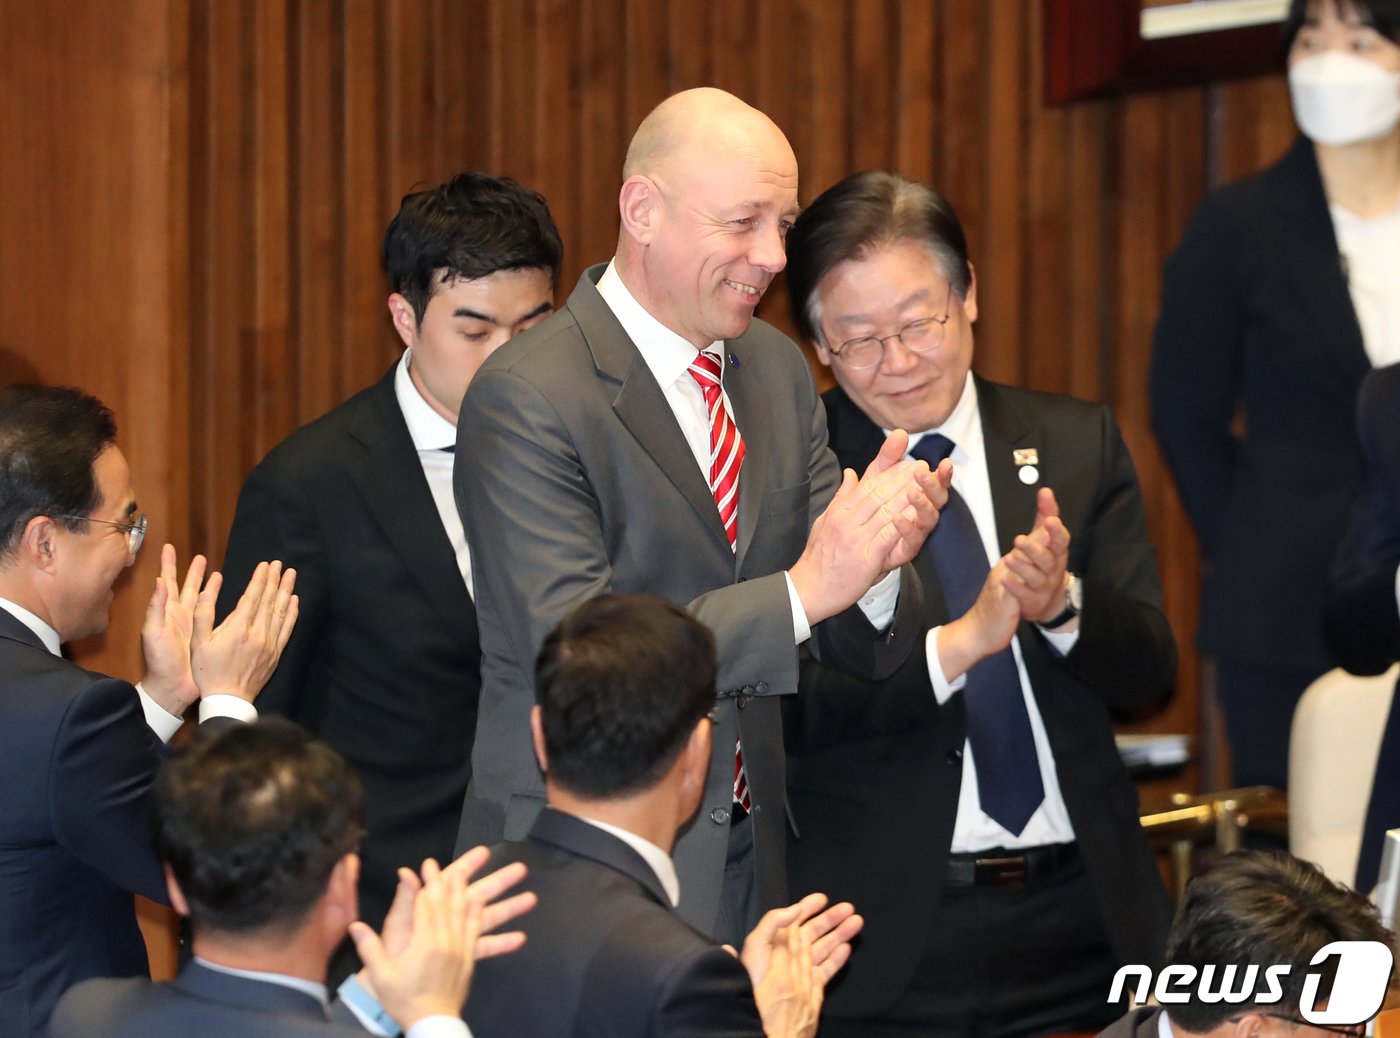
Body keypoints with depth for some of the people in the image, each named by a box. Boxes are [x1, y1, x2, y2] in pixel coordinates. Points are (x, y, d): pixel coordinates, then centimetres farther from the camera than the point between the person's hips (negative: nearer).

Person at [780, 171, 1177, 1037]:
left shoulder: (1079, 442, 7)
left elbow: (1148, 672, 2)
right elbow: (786, 707, -12)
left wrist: (1062, 604, -18)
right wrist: (958, 642, -23)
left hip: (1085, 914, 3)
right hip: (893, 932, -3)